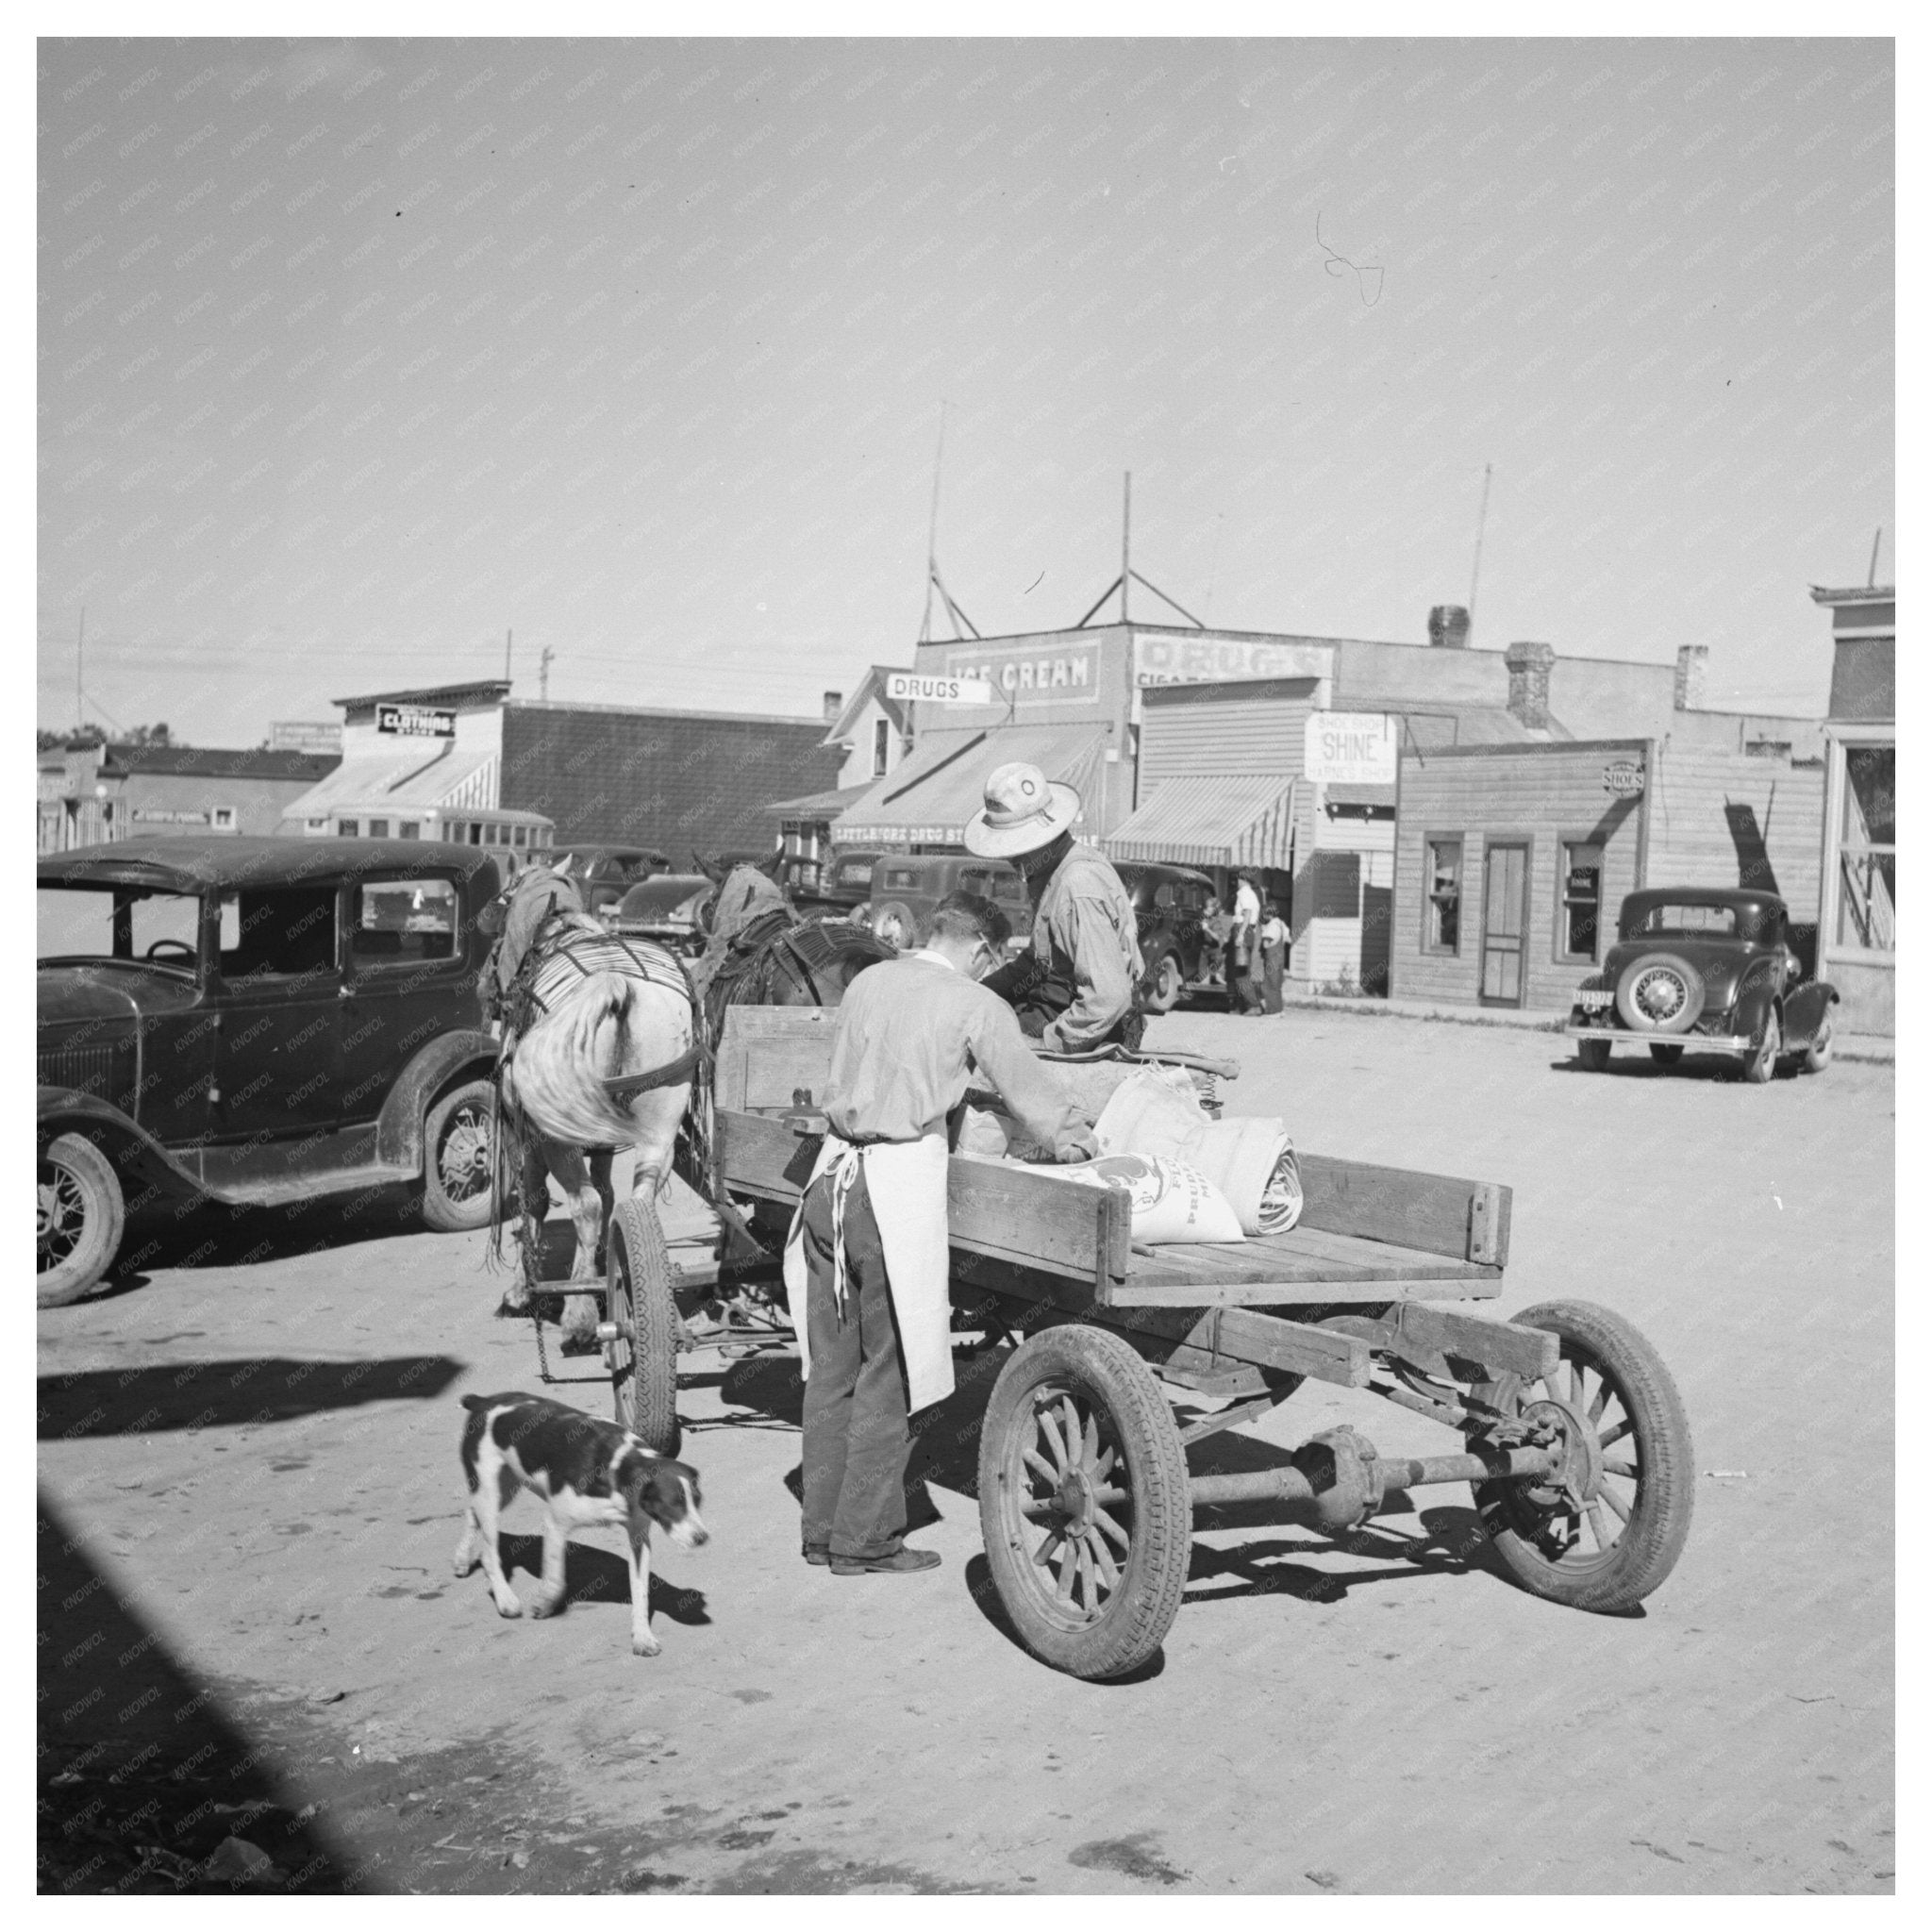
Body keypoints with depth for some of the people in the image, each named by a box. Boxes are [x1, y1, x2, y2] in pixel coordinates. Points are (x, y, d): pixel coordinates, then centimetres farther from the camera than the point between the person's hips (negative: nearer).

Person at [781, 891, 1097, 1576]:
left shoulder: (866, 982, 12)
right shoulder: (976, 1007, -4)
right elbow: (1031, 1093, 3)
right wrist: (1077, 1140, 22)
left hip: (834, 1172, 6)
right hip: (898, 1182, -6)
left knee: (831, 1365, 13)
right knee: (889, 1372, 3)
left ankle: (822, 1528, 21)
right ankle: (864, 1541, 8)